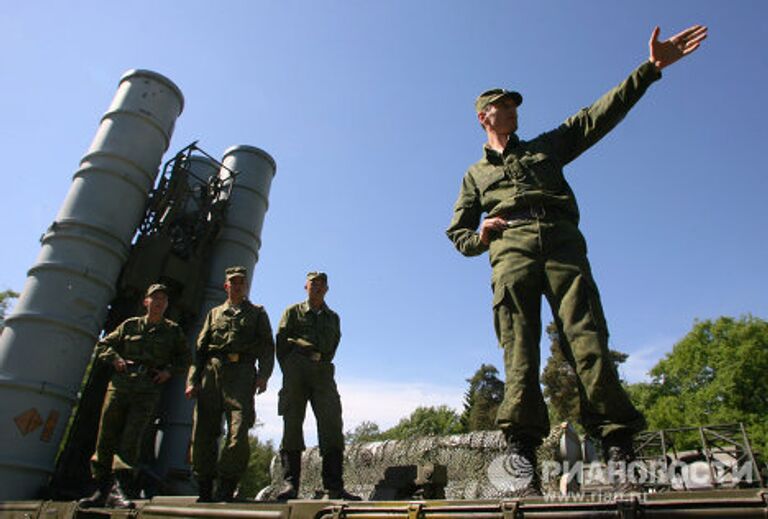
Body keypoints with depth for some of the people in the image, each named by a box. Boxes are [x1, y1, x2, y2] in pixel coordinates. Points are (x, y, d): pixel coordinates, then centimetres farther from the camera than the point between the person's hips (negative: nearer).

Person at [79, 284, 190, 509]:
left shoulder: (173, 330, 11)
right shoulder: (130, 325, 14)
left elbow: (184, 359, 16)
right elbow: (103, 345, 20)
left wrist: (169, 371, -1)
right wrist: (115, 358, 1)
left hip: (148, 391, -2)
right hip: (120, 385, 2)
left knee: (130, 443, -11)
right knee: (105, 439, 4)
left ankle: (116, 491, 0)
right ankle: (102, 489, 17)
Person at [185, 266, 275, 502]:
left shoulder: (257, 313, 19)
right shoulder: (215, 313, 26)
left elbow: (267, 347, 8)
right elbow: (200, 348, 19)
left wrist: (263, 375, -9)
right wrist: (193, 380, 6)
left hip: (241, 371, -3)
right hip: (212, 371, 3)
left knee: (239, 429, -16)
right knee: (203, 431, -2)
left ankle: (226, 489, -8)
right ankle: (204, 490, 8)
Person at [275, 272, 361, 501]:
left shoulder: (333, 317, 24)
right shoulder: (293, 312, 16)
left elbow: (333, 345, 19)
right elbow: (280, 342, 9)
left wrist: (322, 366, 6)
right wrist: (288, 370, 2)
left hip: (323, 372, 2)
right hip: (296, 368, -2)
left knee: (332, 424, -10)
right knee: (292, 424, -6)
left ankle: (334, 486, -11)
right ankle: (290, 483, -3)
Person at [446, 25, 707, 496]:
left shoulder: (546, 147, 31)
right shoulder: (476, 174, 28)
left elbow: (600, 115, 23)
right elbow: (457, 232, 27)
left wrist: (650, 69, 15)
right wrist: (480, 238, 4)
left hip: (562, 246, 1)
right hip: (511, 251, 0)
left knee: (588, 341, -13)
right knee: (520, 350, -13)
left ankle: (618, 445, -13)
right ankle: (522, 448, -16)